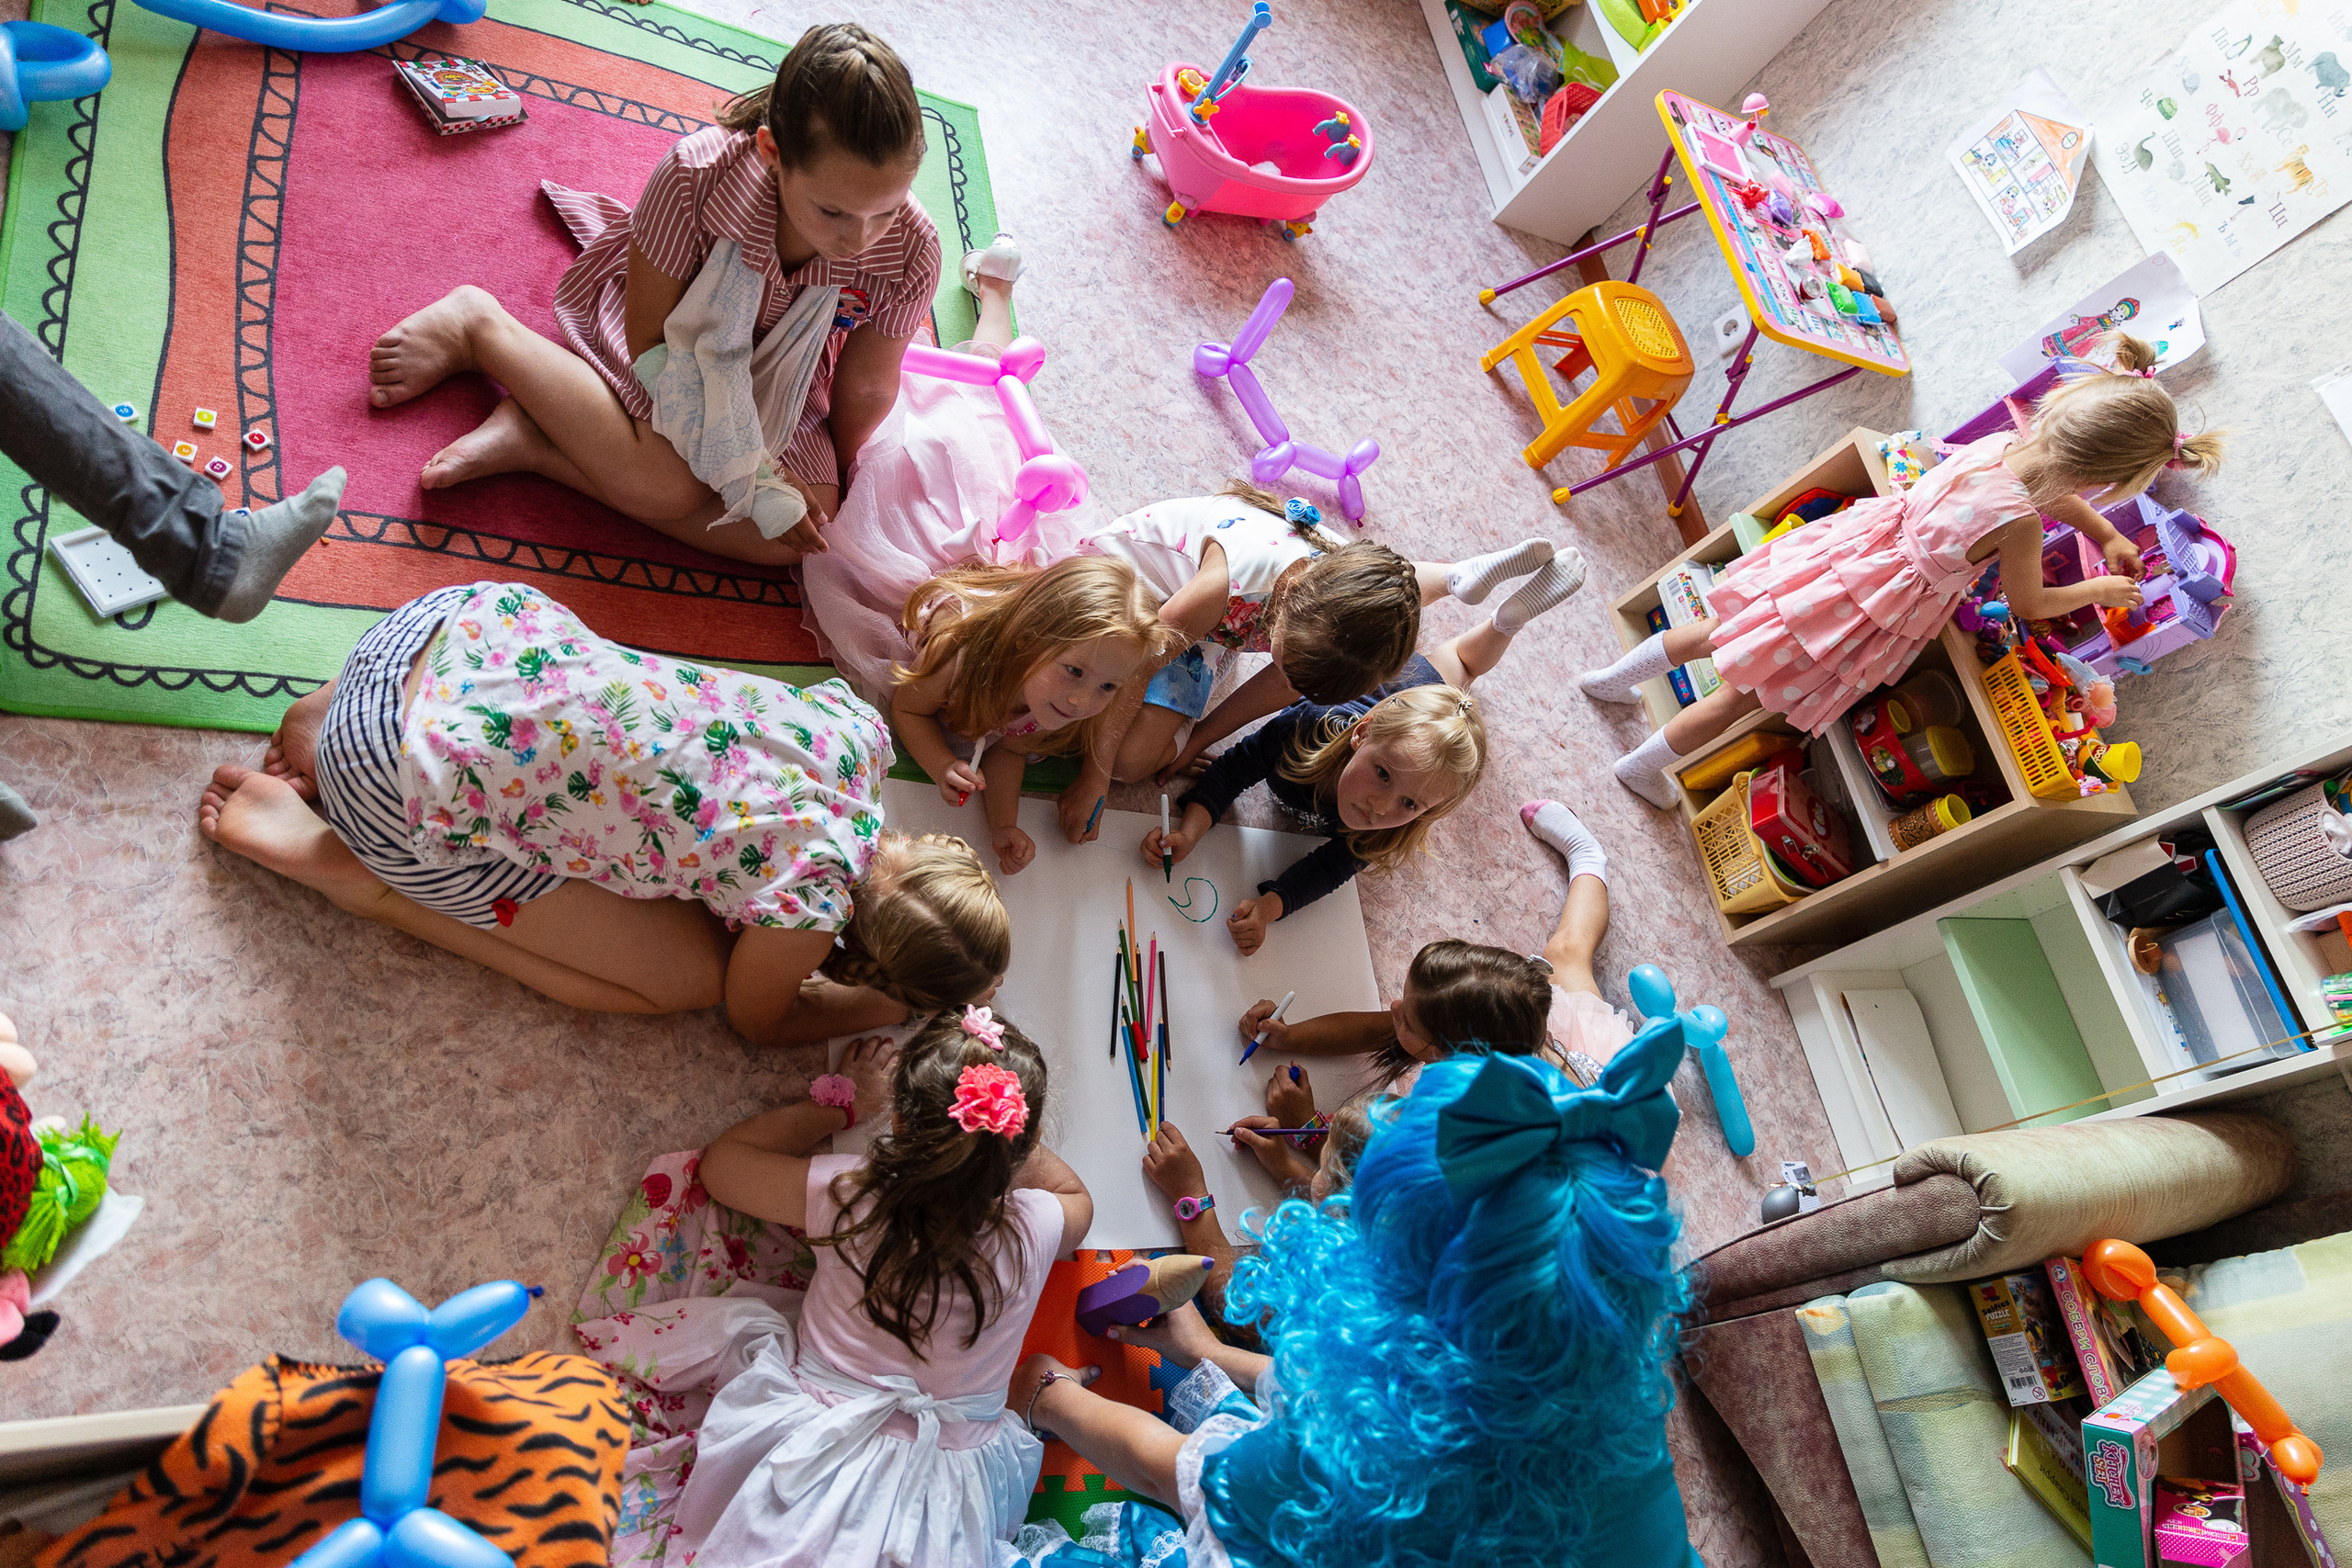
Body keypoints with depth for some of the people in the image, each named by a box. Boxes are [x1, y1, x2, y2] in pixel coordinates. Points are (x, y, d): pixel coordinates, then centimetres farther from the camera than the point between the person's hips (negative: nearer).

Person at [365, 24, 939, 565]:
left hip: (774, 383, 3)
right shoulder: (695, 173, -34)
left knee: (796, 538, -21)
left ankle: (532, 441, -15)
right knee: (664, 485, -30)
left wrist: (836, 484, -1)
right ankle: (478, 325, -5)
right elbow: (651, 342, -24)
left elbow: (865, 390, -15)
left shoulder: (910, 251, -30)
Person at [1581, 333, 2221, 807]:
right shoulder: (2018, 524, -26)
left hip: (1858, 545, 7)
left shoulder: (2006, 441, -4)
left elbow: (2051, 492, 21)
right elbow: (2030, 605, -5)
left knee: (1726, 630, 22)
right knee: (1743, 694, 7)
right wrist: (2102, 590, 11)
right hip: (1881, 613, -7)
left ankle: (1616, 675, 33)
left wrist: (2107, 535, 27)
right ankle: (1645, 763, 21)